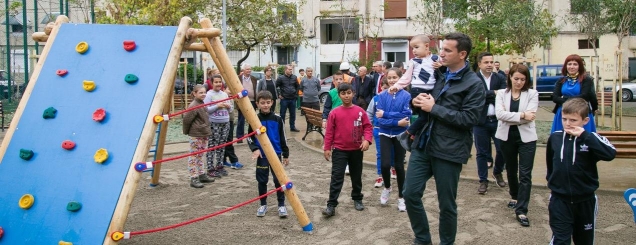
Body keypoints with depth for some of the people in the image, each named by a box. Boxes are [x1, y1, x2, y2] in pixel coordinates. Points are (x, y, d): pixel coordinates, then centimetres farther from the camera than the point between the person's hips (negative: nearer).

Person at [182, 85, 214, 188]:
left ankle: (201, 175, 24)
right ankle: (194, 178, -1)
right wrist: (186, 131, -6)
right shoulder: (193, 106, -17)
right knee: (193, 156, -4)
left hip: (204, 134, 9)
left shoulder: (202, 104, 12)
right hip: (196, 135, -9)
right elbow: (186, 119, -17)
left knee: (200, 156, 16)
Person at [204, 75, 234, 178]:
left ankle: (220, 166, 18)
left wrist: (228, 106, -4)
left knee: (222, 145, 8)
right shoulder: (209, 94, -5)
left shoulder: (224, 94, 13)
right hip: (214, 124, -6)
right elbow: (206, 109, -11)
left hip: (225, 123, 6)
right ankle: (211, 169, -1)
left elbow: (231, 109, 17)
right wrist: (217, 106, -18)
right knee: (212, 146, -5)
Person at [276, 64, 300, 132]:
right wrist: (279, 95, -3)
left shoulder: (294, 77, 5)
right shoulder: (281, 78, -5)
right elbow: (275, 86, -1)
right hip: (284, 99, -3)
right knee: (282, 114, 2)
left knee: (293, 114, 9)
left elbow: (297, 86, 17)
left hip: (293, 99, 4)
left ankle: (292, 127, 19)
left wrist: (296, 94, 9)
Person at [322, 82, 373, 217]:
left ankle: (357, 199, 34)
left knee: (356, 176, 15)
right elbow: (329, 131, -2)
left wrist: (366, 140, -15)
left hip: (356, 150, 2)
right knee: (336, 177, -6)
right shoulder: (334, 113, -5)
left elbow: (367, 126, 1)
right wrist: (327, 148, -4)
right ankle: (331, 205, -6)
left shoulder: (360, 111, -2)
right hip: (339, 150, -2)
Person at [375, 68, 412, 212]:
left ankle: (401, 197, 23)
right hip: (385, 134, 1)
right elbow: (379, 119, -10)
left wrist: (385, 114, -19)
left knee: (399, 166, 7)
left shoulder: (406, 96, -9)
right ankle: (387, 188, 19)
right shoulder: (382, 96, -3)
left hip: (400, 135, -1)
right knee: (385, 164, -12)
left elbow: (406, 116, -19)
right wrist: (397, 122, -22)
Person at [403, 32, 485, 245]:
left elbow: (469, 119, -16)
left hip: (449, 150, -5)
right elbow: (421, 92, 24)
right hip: (423, 144, 6)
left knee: (446, 204, 6)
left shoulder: (474, 84, -7)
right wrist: (418, 101, -1)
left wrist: (434, 108, -16)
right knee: (410, 194, 5)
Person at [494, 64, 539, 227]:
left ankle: (521, 211, -2)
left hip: (526, 137, -2)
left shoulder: (532, 94, -3)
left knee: (525, 175, -5)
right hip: (507, 137, 2)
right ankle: (515, 197, 41)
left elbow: (530, 116, -15)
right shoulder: (501, 93, 1)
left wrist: (508, 115, -15)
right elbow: (499, 114, -15)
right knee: (511, 170, 18)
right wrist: (521, 115, -21)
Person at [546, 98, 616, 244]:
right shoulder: (554, 138, -3)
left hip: (585, 200, 0)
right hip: (559, 200, 1)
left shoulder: (591, 139, -13)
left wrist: (584, 135, -32)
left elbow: (610, 154, -33)